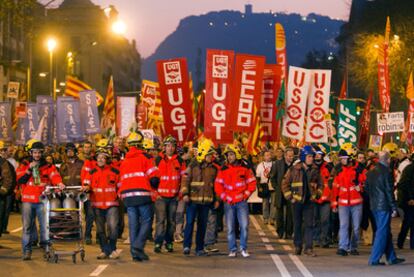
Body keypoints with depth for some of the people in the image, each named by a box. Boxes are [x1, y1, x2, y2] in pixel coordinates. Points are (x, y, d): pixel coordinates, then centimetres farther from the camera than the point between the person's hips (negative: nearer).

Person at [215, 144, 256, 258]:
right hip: (229, 203, 1)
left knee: (244, 226, -5)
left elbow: (252, 183, 6)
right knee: (230, 227, 2)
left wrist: (245, 195, -3)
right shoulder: (223, 170, 3)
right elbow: (218, 186, 2)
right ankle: (232, 250, 9)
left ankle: (243, 248, 7)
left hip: (242, 202, -1)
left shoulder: (245, 168, 3)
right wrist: (226, 198, -6)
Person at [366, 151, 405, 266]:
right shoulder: (386, 172, -14)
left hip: (374, 206, 8)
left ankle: (392, 257, 22)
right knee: (382, 232, -3)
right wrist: (393, 207, -11)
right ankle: (374, 259, -5)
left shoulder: (371, 173, 9)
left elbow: (367, 189, 13)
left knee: (386, 232, 15)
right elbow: (389, 191, -15)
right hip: (384, 206, -8)